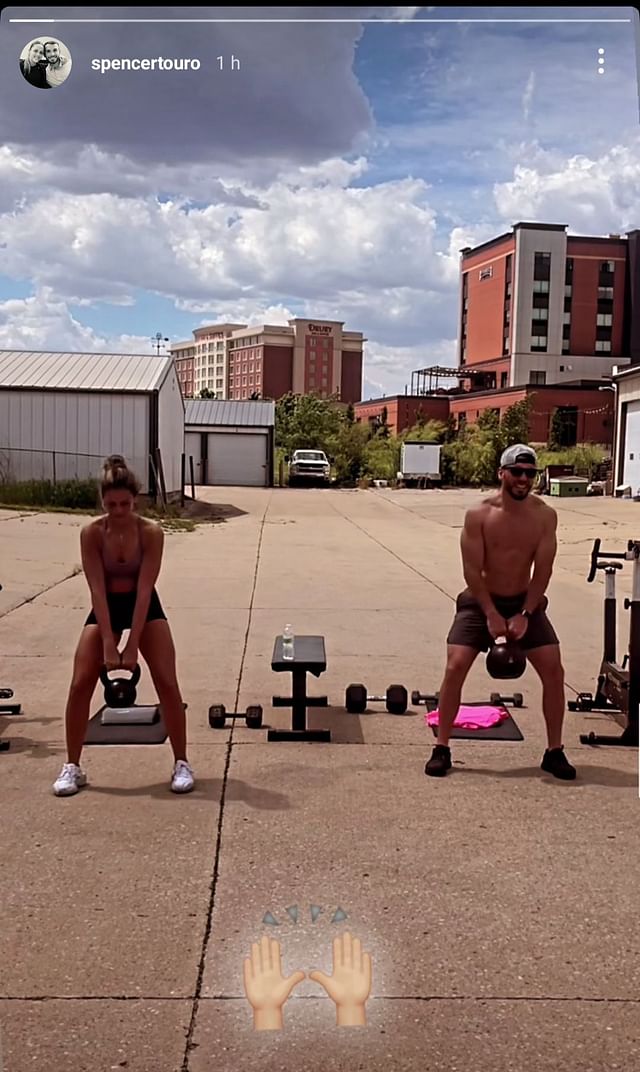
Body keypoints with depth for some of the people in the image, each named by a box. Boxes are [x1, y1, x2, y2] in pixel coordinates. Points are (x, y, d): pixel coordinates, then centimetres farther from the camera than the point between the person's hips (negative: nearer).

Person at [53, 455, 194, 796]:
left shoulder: (151, 533, -22)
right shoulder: (91, 533, -19)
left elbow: (144, 590, -24)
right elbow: (97, 590, -22)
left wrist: (133, 646, -26)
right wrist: (108, 645, -26)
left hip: (145, 607, -1)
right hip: (106, 607, 1)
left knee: (167, 684, -10)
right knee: (80, 685, -6)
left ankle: (181, 763, 3)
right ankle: (72, 767, 8)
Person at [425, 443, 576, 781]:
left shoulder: (545, 516, -9)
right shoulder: (479, 514, -16)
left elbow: (543, 570, -9)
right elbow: (472, 570, -15)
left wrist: (524, 615, -17)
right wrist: (491, 614, -20)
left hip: (525, 601, 2)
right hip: (480, 601, -2)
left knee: (553, 671, -6)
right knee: (455, 668, -13)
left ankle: (554, 752, 10)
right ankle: (441, 749, 2)